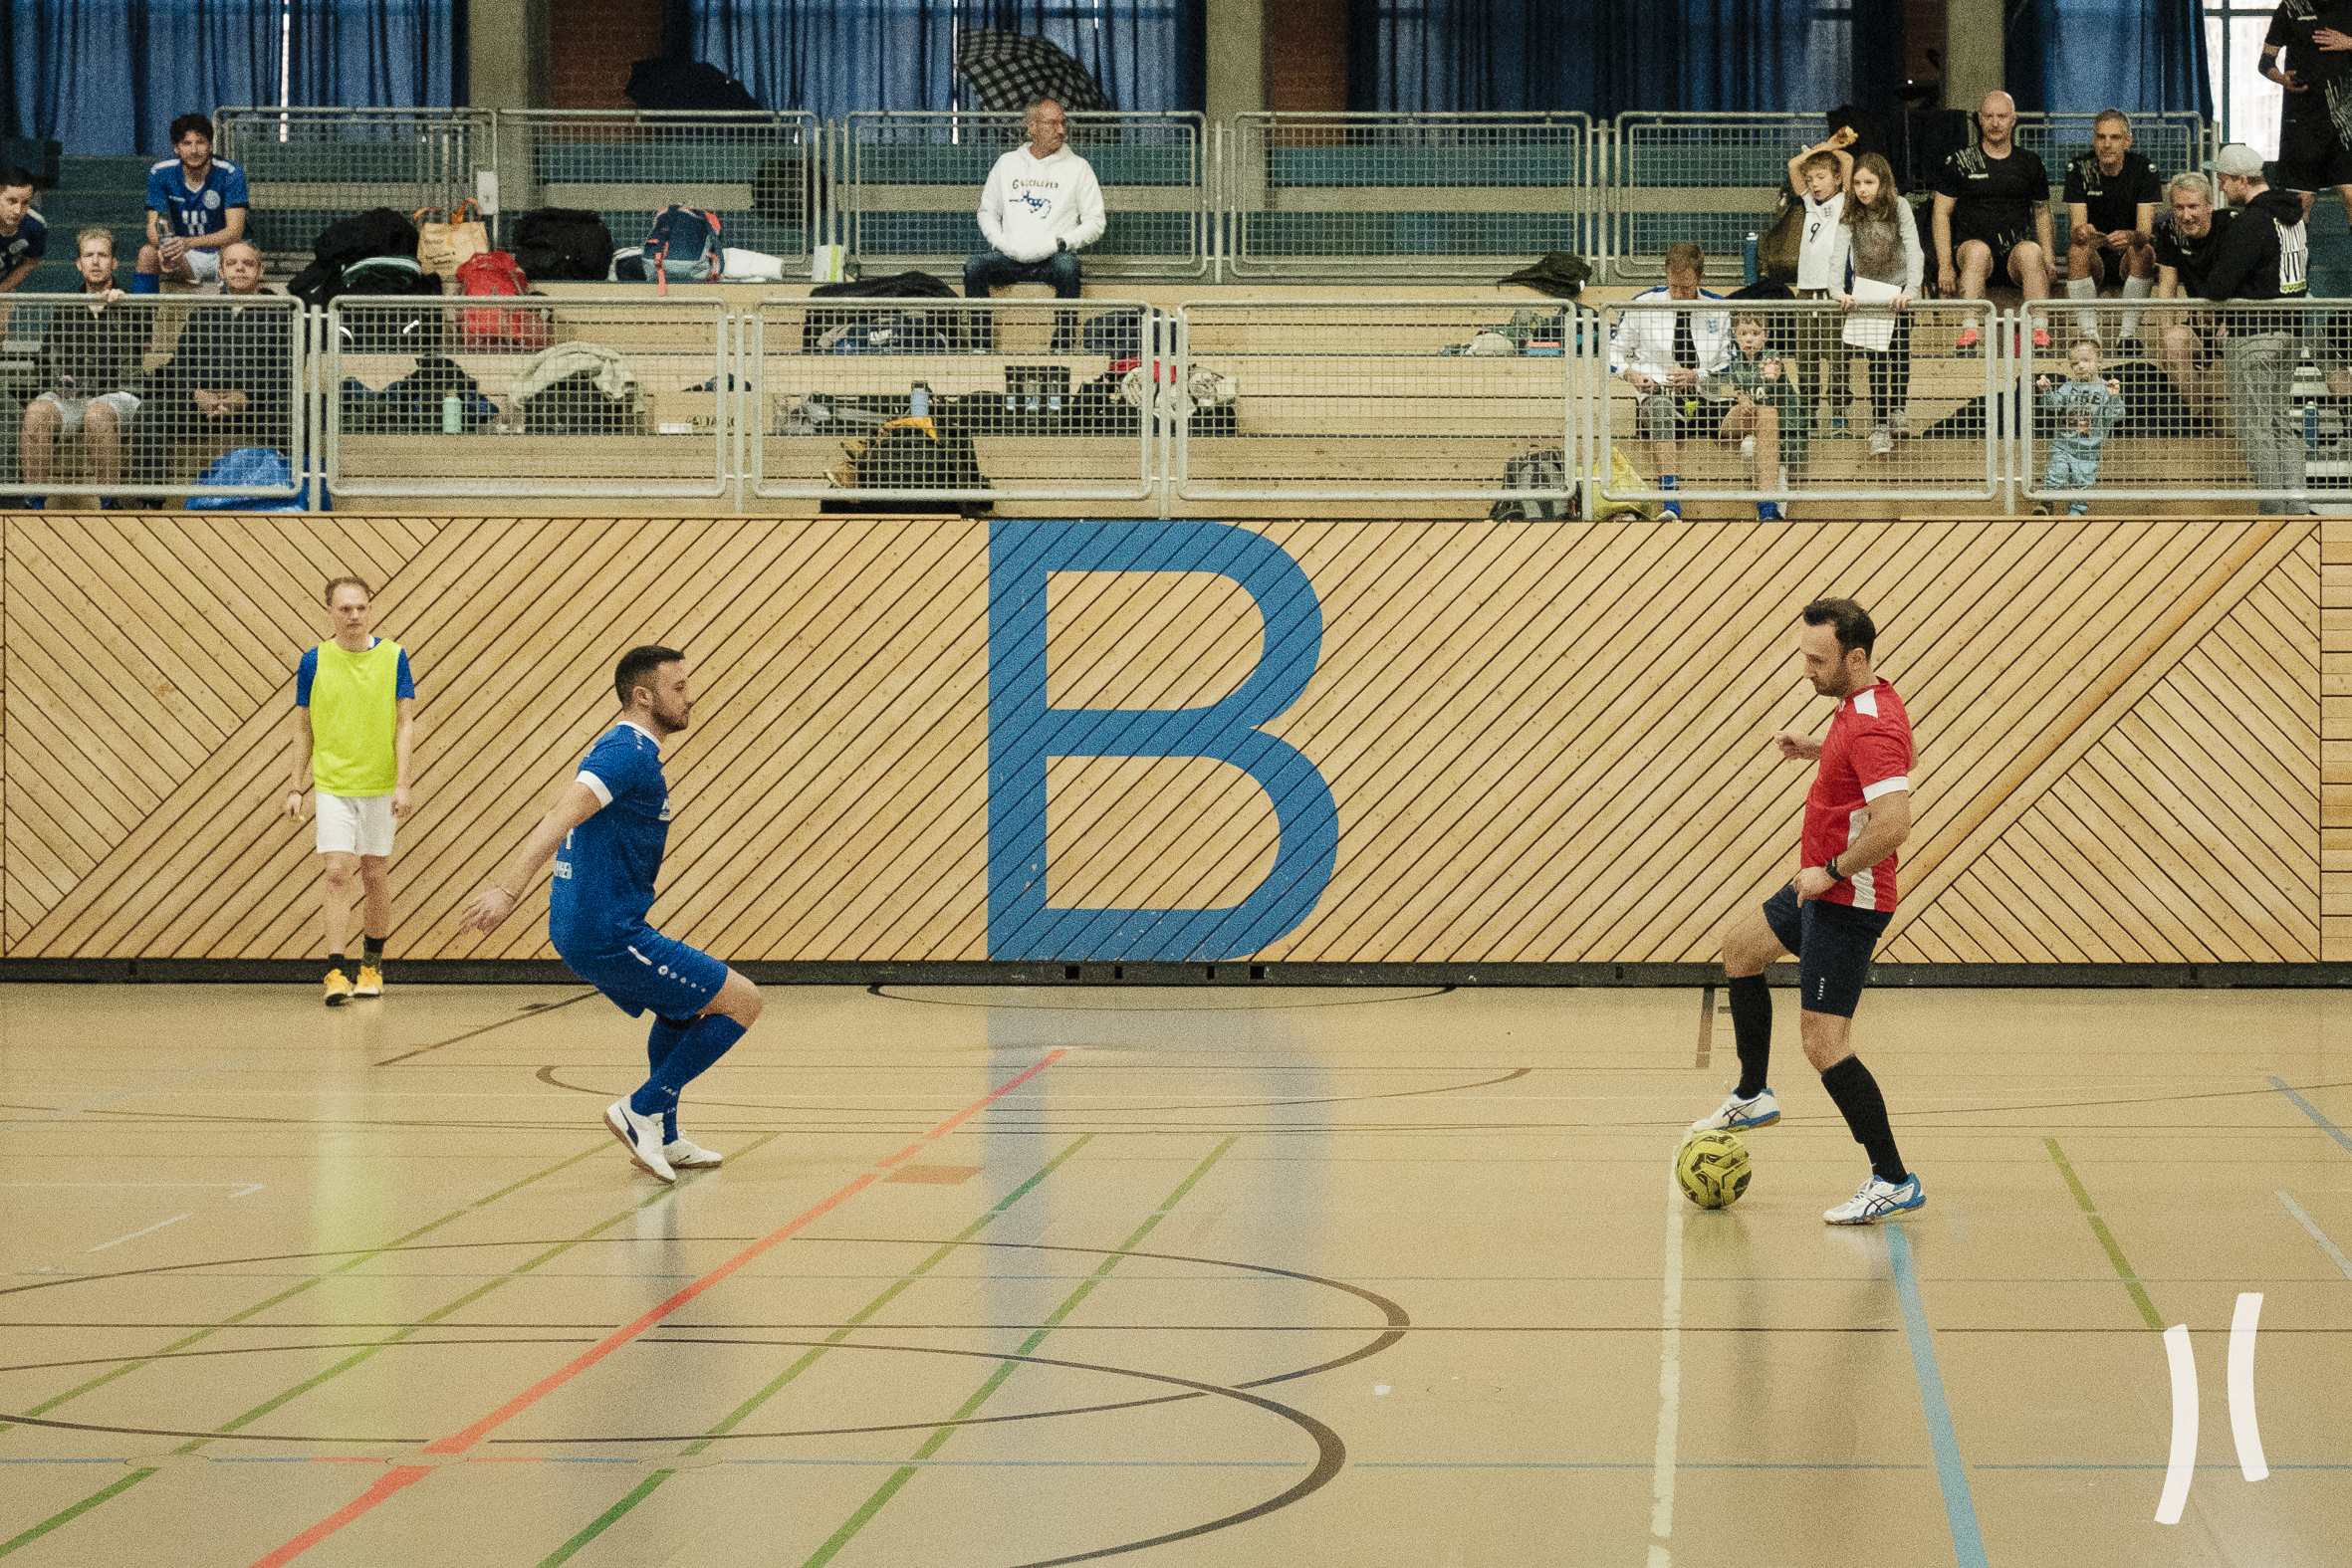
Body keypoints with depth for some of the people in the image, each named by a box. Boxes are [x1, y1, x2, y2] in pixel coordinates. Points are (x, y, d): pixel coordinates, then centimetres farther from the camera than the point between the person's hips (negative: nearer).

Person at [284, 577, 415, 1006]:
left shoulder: (393, 657, -1)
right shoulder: (314, 661, 0)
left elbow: (405, 725, -1)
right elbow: (302, 730, 7)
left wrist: (403, 784, -10)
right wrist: (294, 788, 3)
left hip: (379, 786, 1)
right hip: (332, 785, -1)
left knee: (375, 877, 7)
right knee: (336, 873, -11)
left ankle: (371, 963, 24)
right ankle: (335, 972, -13)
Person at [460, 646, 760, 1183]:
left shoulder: (624, 749, 16)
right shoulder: (628, 752, -16)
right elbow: (562, 816, -28)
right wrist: (507, 891, -39)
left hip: (583, 931, 11)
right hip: (610, 935, -11)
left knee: (682, 1005, 31)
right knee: (741, 1001, -5)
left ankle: (663, 1139, 32)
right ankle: (641, 1111, -3)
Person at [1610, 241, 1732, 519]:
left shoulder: (1719, 309, 9)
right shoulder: (1643, 304, 6)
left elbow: (1730, 363, 9)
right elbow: (1615, 350, 14)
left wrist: (1698, 376, -11)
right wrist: (1630, 373, -8)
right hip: (1656, 392, -1)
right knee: (1660, 408, -41)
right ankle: (1672, 507, -55)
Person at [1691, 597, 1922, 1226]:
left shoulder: (1873, 725, -27)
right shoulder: (1860, 705, 4)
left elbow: (1894, 822, -36)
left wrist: (1832, 870, -24)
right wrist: (1815, 747, 12)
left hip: (1846, 901, -11)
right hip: (1820, 890, 11)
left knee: (1824, 1044, -11)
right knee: (1739, 944, 30)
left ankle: (1892, 1182, -4)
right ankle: (1753, 1097, 41)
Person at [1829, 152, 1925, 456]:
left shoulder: (1899, 207, -21)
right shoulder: (1850, 213, -17)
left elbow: (1913, 249, -30)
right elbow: (1839, 251, -28)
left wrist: (1911, 289, -45)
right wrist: (1839, 290, -45)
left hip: (1898, 286, 0)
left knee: (1899, 348, 5)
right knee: (1876, 355, -9)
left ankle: (1899, 406, 31)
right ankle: (1879, 426, -8)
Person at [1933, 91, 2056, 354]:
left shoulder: (2030, 165, 15)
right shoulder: (1959, 162, 9)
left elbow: (2042, 215, 20)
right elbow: (1941, 215, 8)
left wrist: (2048, 262, 3)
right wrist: (1945, 266, -6)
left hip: (2016, 253, 1)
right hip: (1968, 250, -1)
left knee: (2031, 252, -34)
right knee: (1978, 249, -37)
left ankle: (2040, 334, -42)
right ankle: (1969, 334, -47)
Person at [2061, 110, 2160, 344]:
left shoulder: (2144, 169, -7)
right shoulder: (2079, 169, -5)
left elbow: (2145, 231, -17)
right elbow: (2076, 227, -13)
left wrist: (2130, 237, -43)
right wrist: (2081, 232, -40)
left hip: (2129, 260, 0)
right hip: (2095, 258, 1)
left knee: (2141, 250, -33)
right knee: (2077, 249, -32)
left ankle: (2129, 333, -31)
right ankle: (2088, 334, -33)